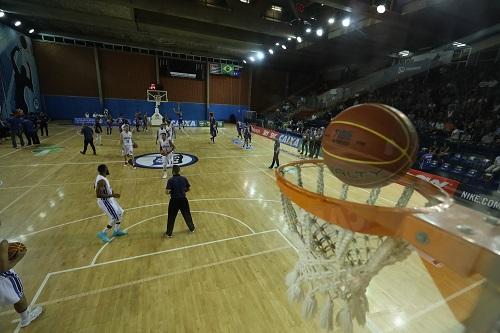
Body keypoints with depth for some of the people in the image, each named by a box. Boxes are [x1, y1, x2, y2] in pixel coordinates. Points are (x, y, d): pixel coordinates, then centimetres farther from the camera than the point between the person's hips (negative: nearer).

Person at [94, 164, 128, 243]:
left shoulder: (100, 177, 3)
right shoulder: (101, 181, -28)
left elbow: (95, 186, 20)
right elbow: (98, 195, -31)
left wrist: (109, 189, 17)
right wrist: (112, 195, -29)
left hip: (108, 200, 10)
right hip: (105, 202, -10)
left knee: (120, 213, 18)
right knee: (115, 218, -4)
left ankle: (117, 231, 30)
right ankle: (103, 234, 9)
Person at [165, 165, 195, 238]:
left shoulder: (170, 180, -13)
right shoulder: (184, 179, -4)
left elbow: (167, 192, -17)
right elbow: (189, 188, 3)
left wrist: (171, 192, 4)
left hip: (174, 201, -3)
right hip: (183, 200, 3)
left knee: (171, 217, 12)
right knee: (187, 214, 20)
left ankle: (169, 233, 23)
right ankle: (192, 228, 36)